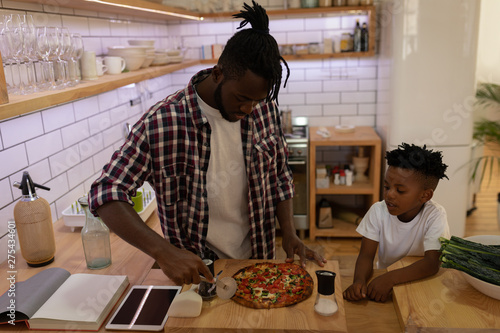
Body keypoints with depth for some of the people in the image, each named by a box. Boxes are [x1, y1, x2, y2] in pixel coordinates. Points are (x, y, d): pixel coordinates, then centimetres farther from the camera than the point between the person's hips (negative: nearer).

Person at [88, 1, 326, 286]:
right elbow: (105, 193, -25)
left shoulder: (266, 108, -11)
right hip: (196, 270, -4)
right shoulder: (161, 123, -25)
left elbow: (280, 176, 1)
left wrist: (289, 234, -11)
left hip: (259, 260, 4)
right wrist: (163, 251, -37)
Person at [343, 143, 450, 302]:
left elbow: (432, 263, -27)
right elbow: (366, 255, -13)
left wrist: (390, 278, -39)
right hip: (383, 277, 2)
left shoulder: (435, 216, -19)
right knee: (357, 293, -20)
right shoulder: (378, 211, -11)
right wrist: (359, 280, -34)